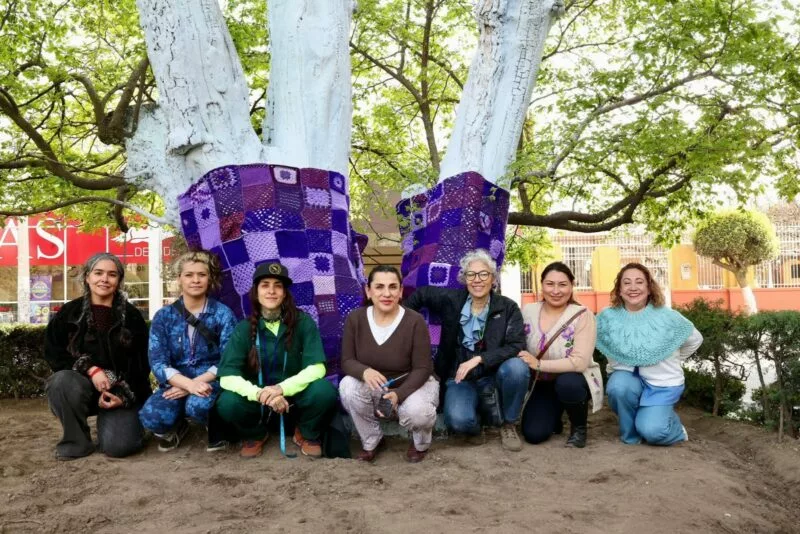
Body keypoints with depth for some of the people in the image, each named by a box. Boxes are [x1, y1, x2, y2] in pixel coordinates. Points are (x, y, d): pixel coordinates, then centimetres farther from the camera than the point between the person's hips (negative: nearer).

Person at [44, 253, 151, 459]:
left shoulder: (131, 316, -1)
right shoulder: (69, 312, 0)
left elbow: (141, 364, 0)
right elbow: (53, 353, -3)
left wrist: (125, 396, -14)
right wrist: (90, 369, -18)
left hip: (122, 391, -1)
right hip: (83, 385, 1)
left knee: (118, 446, -23)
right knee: (63, 381, -34)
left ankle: (110, 422, 15)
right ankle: (76, 440, -10)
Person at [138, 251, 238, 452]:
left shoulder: (223, 314, -2)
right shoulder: (163, 316, 2)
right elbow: (158, 362, -8)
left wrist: (198, 382, -22)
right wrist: (189, 384, -25)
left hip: (210, 382, -2)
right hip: (176, 383, 2)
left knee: (197, 406, -37)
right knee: (150, 417, -28)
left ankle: (216, 426, 1)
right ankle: (176, 426, 9)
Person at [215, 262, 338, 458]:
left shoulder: (303, 321, -12)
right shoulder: (244, 328, -10)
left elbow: (317, 368, -19)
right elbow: (227, 376, -19)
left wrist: (282, 388, -35)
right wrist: (260, 394, -36)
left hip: (295, 394, 0)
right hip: (258, 397, 1)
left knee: (324, 391, -31)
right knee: (227, 403, -29)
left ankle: (307, 434, 3)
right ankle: (254, 435, 7)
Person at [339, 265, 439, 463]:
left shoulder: (415, 321, -22)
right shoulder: (355, 319, -13)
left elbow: (422, 369, -19)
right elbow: (347, 361, -10)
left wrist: (398, 394, -36)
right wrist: (365, 372, -35)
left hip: (414, 384, -3)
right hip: (375, 385, 3)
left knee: (416, 412, -35)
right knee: (347, 386, -28)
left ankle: (420, 443, 6)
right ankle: (371, 441, -1)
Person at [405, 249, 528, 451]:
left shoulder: (508, 307, -5)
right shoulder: (451, 299, -2)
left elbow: (516, 346, -16)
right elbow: (420, 294, 15)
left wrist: (479, 359, -26)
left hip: (495, 377, 1)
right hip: (461, 378, -1)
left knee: (516, 367, -34)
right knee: (458, 420, -32)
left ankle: (508, 424, -6)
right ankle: (482, 411, 7)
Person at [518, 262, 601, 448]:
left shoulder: (582, 315, -18)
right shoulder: (528, 311, -5)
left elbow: (580, 362, -27)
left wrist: (539, 364, -31)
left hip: (574, 381, -3)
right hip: (543, 384, 3)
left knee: (566, 384, -37)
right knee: (533, 434, -14)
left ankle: (579, 426, -5)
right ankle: (554, 415, 23)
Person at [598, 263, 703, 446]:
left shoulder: (667, 317, -12)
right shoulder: (608, 317, -11)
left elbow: (695, 340, 5)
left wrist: (671, 362, 9)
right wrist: (621, 363, -3)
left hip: (662, 382, -1)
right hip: (627, 377, 2)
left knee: (651, 431, -22)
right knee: (618, 387, -34)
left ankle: (673, 427, 16)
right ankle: (630, 434, -5)